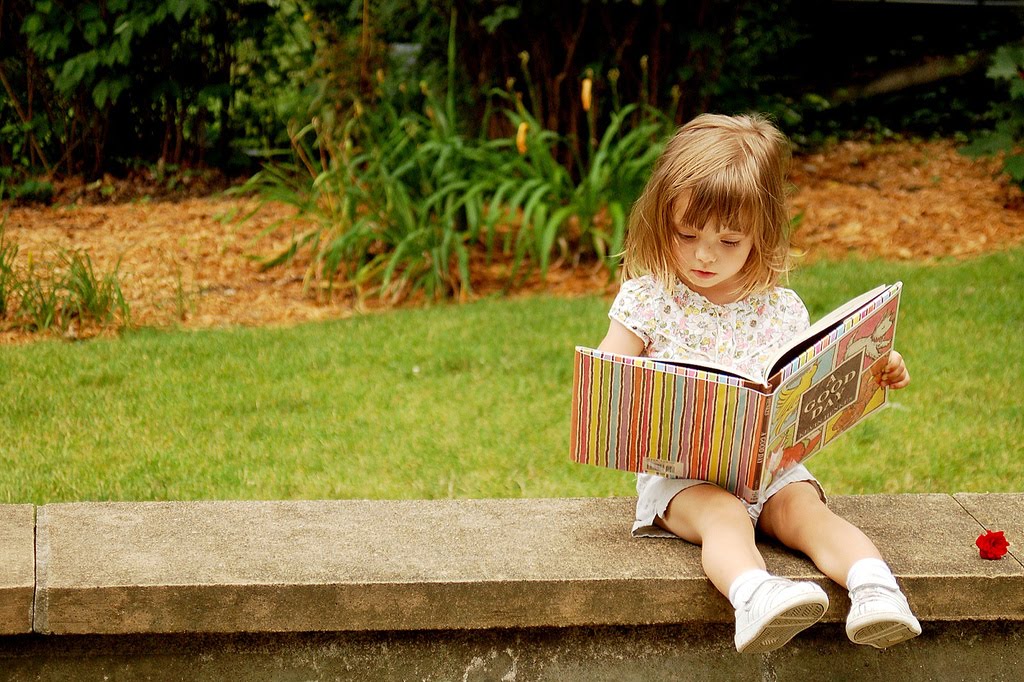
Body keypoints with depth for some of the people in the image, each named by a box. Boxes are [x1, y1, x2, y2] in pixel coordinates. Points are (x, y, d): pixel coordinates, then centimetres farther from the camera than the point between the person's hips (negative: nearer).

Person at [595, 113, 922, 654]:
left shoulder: (781, 309, 7)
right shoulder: (645, 299, 2)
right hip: (679, 470, -3)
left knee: (807, 509, -27)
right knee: (724, 516, -34)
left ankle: (874, 588, -45)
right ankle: (753, 596, -60)